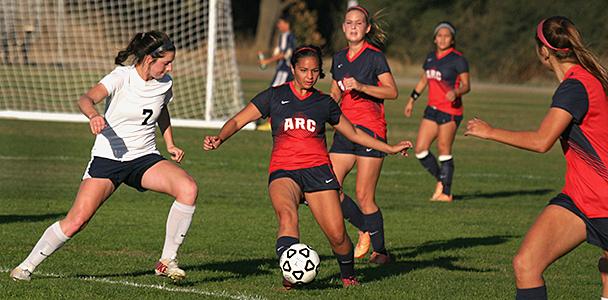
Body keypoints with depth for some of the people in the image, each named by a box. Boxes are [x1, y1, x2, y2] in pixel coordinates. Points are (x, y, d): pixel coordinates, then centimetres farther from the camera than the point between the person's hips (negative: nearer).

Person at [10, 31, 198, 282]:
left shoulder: (165, 83, 2)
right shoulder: (121, 77, -15)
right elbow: (87, 98, -33)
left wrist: (170, 144, 17)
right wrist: (93, 115, -54)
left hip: (145, 158, 4)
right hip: (108, 158, -4)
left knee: (188, 188, -23)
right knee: (76, 221, -14)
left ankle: (167, 261, -11)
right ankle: (27, 265, 8)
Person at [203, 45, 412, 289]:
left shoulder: (325, 103, 14)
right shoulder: (275, 96, 9)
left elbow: (353, 133, 28)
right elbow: (238, 121, 6)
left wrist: (389, 149, 26)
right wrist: (219, 139, -13)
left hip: (317, 170, 2)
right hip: (283, 171, -2)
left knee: (337, 234, -9)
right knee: (287, 215, -34)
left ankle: (348, 276, 19)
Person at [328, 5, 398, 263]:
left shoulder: (374, 56, -5)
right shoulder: (339, 58, 14)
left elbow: (392, 92, -12)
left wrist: (360, 86, -21)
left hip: (370, 129, -6)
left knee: (363, 195, -8)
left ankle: (380, 250, 8)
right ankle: (366, 230, 15)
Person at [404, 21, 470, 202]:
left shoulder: (458, 59, -8)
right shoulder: (431, 57, 12)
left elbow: (466, 85, -11)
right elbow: (424, 80, 25)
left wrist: (456, 92, -31)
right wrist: (412, 100, 24)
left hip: (450, 110, -7)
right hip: (432, 108, 7)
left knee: (444, 150, -5)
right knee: (420, 150, 1)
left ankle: (446, 193, 4)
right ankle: (441, 179, 21)